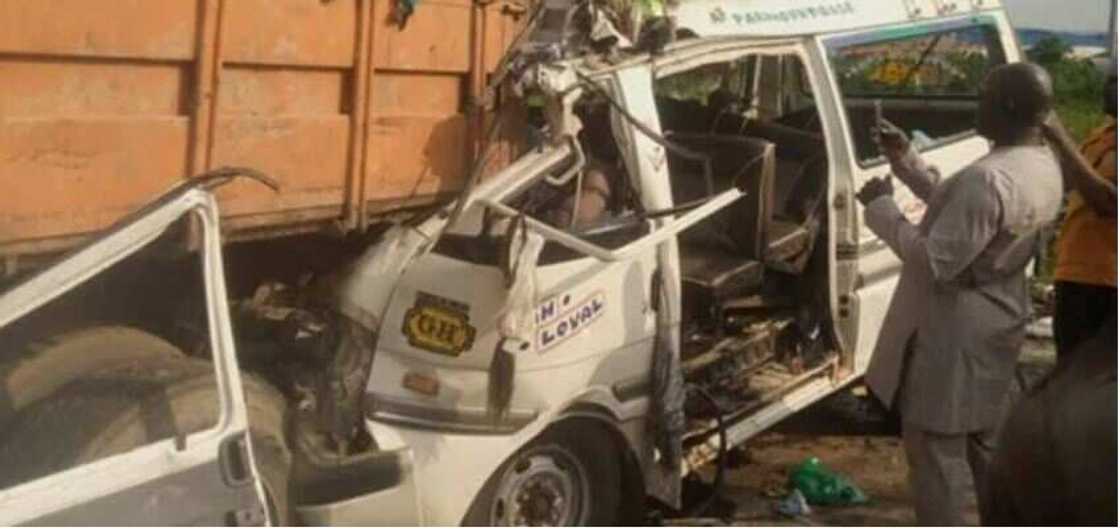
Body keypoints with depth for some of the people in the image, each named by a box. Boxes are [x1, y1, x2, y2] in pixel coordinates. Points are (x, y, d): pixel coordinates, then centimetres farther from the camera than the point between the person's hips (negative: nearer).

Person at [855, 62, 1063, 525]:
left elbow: (935, 263, -26)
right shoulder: (1044, 166, 3)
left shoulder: (988, 178, -29)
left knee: (935, 448, 2)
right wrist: (906, 160, 8)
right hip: (997, 322, 10)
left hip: (954, 331, -10)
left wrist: (881, 208, -16)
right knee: (987, 439, 22)